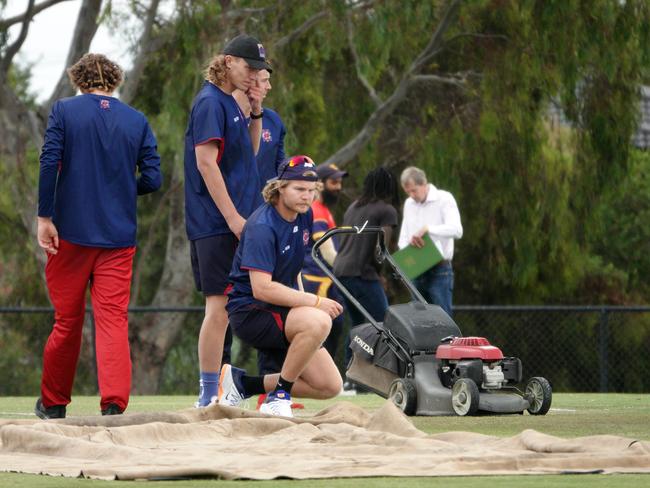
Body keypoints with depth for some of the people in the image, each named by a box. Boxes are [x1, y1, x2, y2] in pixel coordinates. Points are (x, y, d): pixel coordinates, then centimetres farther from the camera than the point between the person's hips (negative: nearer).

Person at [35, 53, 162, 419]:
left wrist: (45, 216, -7)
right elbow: (153, 179, 1)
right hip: (119, 237, 1)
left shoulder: (65, 111, 0)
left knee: (68, 320, 11)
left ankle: (54, 403, 22)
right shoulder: (137, 121, 5)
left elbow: (49, 164, -10)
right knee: (114, 319, -2)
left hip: (71, 234, -1)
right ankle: (114, 402, -18)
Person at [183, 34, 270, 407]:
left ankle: (211, 394, 14)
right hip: (217, 222, -10)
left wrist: (256, 112, 9)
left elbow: (249, 152, 24)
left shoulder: (230, 104, 18)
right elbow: (205, 162, -17)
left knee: (225, 307, 10)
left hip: (235, 222, 10)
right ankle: (209, 397, -8)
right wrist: (233, 216, -20)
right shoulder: (211, 103, -10)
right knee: (220, 305, -10)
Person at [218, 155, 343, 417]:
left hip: (282, 314, 9)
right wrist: (315, 302, -25)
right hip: (249, 312, -9)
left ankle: (244, 383, 10)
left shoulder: (303, 215, 7)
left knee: (330, 386, 0)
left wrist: (300, 298, 10)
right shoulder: (262, 227, -20)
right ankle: (279, 396, -19)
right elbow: (262, 289, -28)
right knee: (319, 321, -36)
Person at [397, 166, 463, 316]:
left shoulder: (443, 199, -5)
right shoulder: (409, 204, 14)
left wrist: (428, 229, -29)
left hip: (439, 271, -6)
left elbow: (456, 230, -19)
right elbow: (403, 237, 19)